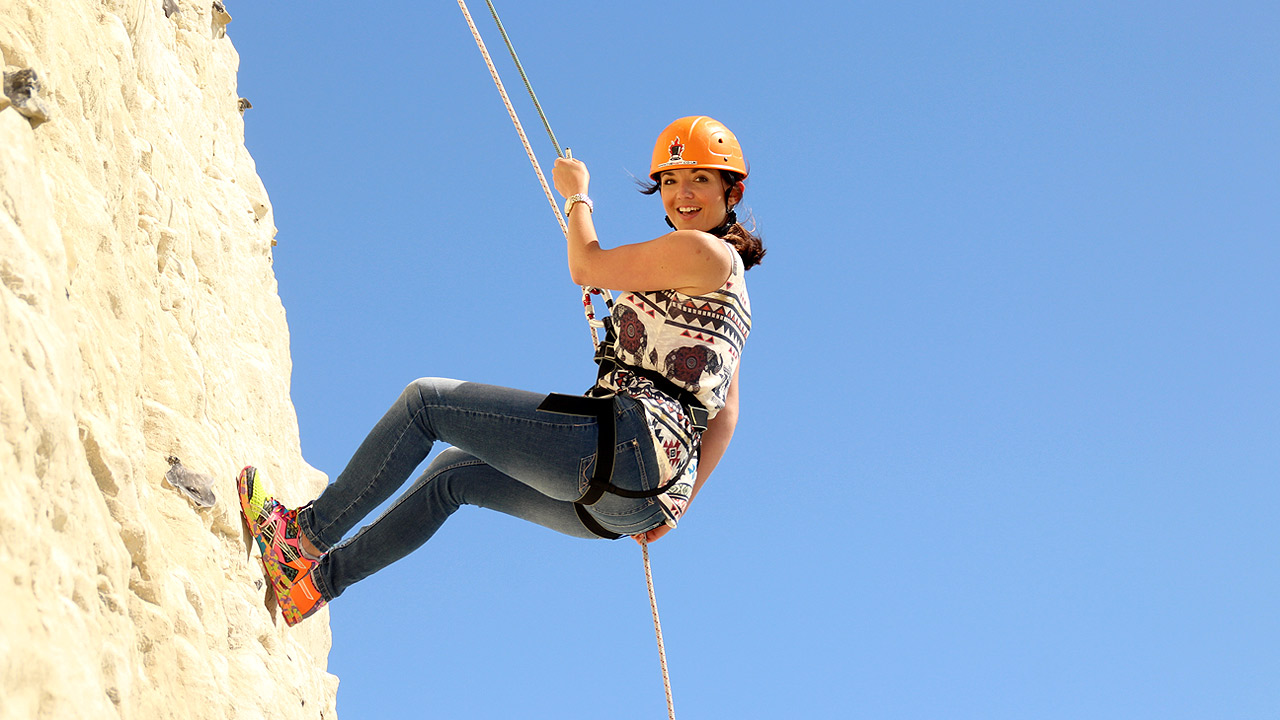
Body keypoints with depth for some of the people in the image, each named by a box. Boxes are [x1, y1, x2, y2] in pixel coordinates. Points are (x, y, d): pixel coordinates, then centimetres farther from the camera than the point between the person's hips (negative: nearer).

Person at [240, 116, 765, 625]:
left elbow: (585, 267, 1)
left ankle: (311, 529, 8)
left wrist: (577, 194, 17)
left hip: (633, 441, -10)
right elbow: (725, 414, 22)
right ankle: (318, 578, 24)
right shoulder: (725, 282, 24)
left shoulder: (705, 250, -5)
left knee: (426, 400, -1)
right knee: (455, 473, 21)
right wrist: (679, 498, 16)